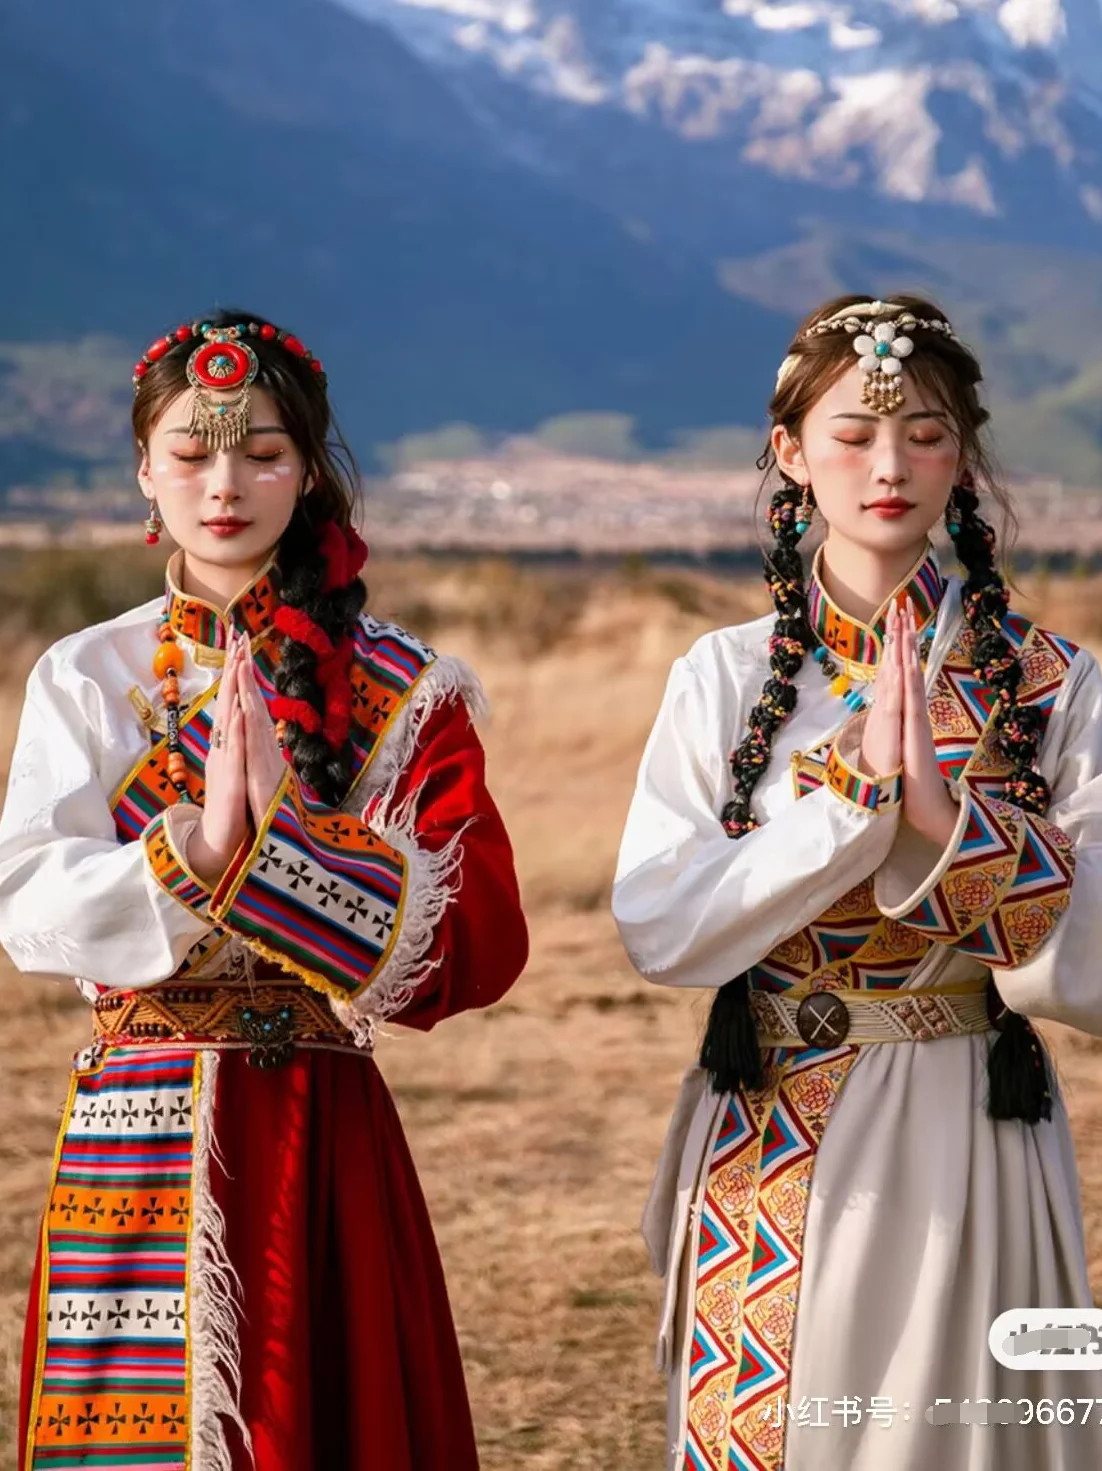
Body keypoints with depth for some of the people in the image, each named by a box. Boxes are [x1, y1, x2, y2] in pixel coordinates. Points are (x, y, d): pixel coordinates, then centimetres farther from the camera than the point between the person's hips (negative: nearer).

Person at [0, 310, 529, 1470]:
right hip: (135, 1140, 1)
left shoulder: (401, 690, 0)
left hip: (324, 1141, -1)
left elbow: (483, 942, -9)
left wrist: (280, 835, -21)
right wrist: (195, 850, -26)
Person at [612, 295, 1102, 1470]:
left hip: (966, 1154, -1)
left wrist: (946, 813, -23)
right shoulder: (725, 677, 0)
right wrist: (856, 801, -20)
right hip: (768, 1153, 1)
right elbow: (658, 931, -11)